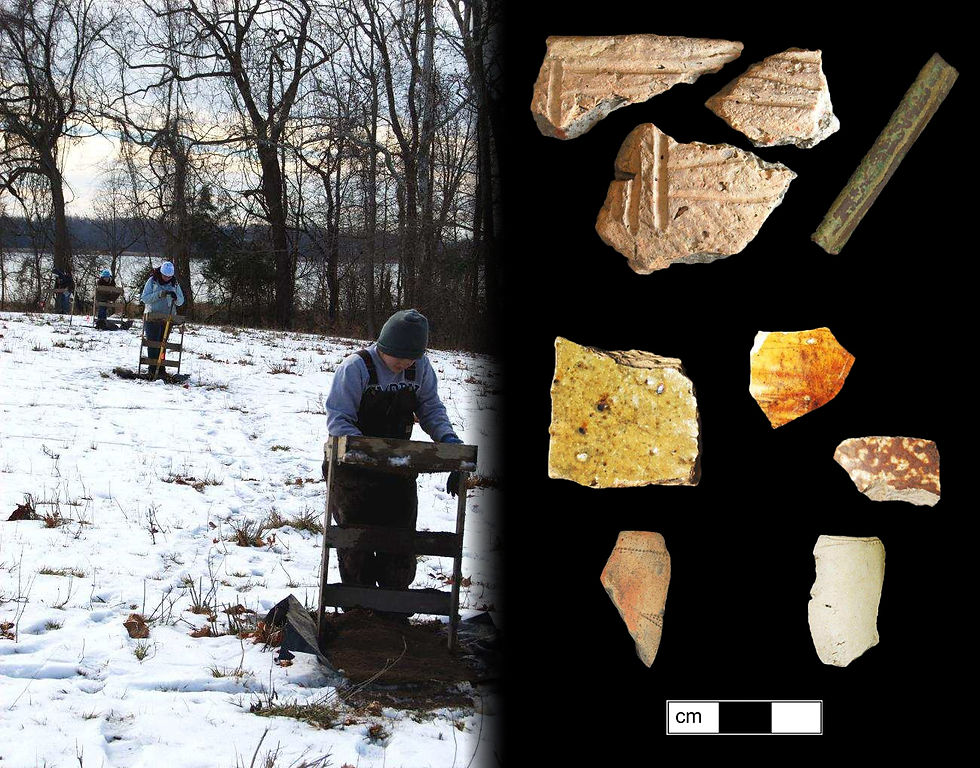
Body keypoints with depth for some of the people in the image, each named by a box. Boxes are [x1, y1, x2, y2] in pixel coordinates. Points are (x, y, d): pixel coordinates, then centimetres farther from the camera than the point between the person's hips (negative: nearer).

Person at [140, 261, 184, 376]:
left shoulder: (174, 284, 7)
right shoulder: (152, 281, -2)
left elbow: (181, 302, 6)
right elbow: (144, 298, -8)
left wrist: (175, 297, -17)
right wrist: (159, 294, -21)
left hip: (167, 319, 3)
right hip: (152, 318, -3)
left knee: (162, 344, 5)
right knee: (153, 344, -6)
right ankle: (153, 370, -7)